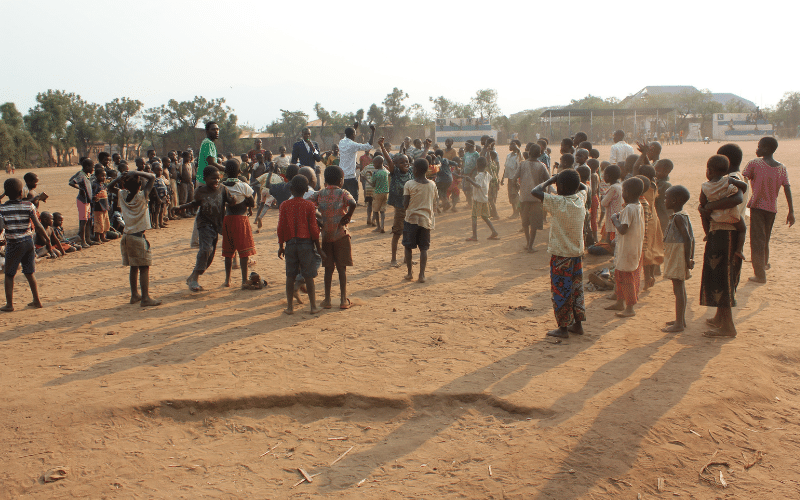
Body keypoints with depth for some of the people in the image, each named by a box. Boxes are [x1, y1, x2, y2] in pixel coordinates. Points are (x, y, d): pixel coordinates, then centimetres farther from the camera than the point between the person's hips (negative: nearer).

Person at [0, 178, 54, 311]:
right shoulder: (28, 206, -4)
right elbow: (38, 226, -8)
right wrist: (48, 240, -4)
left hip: (14, 244, -3)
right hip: (29, 242, 3)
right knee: (29, 273, 15)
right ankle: (36, 300, 19)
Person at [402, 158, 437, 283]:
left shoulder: (409, 185, -9)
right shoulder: (432, 185, 1)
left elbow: (405, 204, -10)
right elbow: (434, 203, 9)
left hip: (412, 219, -2)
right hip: (426, 219, 2)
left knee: (408, 247, 12)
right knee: (424, 248, 7)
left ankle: (410, 273, 14)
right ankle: (422, 275, 3)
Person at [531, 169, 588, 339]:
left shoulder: (558, 202, -20)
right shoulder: (580, 199, -1)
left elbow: (535, 192, -21)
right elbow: (583, 187, 23)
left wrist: (549, 181, -8)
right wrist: (572, 181, 9)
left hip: (561, 255, -7)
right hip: (577, 253, 7)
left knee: (561, 291, 3)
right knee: (576, 288, 16)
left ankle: (563, 328, 11)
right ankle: (578, 324, 25)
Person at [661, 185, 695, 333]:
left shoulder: (678, 217, -17)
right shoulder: (683, 215, 13)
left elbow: (687, 238, -22)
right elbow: (691, 238, 15)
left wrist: (687, 260, -22)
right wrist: (691, 258, 16)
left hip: (678, 256, -10)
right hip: (677, 257, 10)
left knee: (678, 289, -7)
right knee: (680, 288, 16)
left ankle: (679, 324, -3)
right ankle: (681, 319, 26)